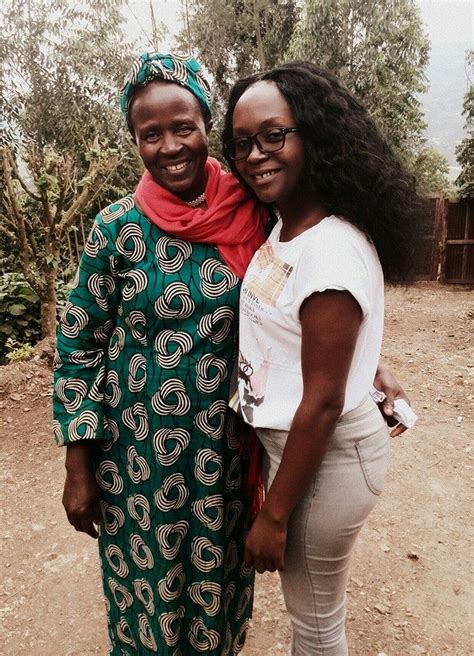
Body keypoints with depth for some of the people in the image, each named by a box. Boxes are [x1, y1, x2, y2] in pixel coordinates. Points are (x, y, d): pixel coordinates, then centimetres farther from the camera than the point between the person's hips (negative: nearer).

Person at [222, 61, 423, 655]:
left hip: (327, 457, -8)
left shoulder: (332, 250, -26)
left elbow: (323, 402, -23)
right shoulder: (283, 227, 2)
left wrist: (275, 515, -14)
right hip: (284, 441, 8)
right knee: (307, 603, 29)